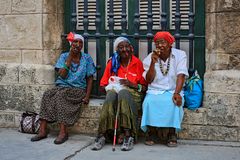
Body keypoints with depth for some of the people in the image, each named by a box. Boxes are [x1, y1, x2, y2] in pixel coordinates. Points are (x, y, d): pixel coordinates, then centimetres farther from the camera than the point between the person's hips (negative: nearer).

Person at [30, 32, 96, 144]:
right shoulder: (64, 56, 8)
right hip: (62, 87, 3)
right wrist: (70, 57, -7)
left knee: (60, 95, -33)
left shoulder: (87, 58, 6)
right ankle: (42, 130, -30)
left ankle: (63, 132, -36)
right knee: (47, 94, -28)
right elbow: (62, 75, -6)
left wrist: (87, 96, -8)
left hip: (78, 90, -2)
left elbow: (89, 79, 5)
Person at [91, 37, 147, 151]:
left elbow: (144, 87, 5)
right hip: (114, 91, 2)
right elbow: (103, 85, 12)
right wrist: (112, 86, -8)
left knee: (123, 93, -38)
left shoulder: (137, 63, 6)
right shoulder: (112, 63, 11)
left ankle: (128, 135, -43)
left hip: (132, 93, -1)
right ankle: (103, 135, -42)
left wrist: (131, 84, -12)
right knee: (111, 95, -36)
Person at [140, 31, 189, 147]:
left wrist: (176, 93, -28)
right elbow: (149, 80, -2)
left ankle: (172, 134, -20)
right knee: (149, 101, -31)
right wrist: (153, 63, -15)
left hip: (173, 91, -1)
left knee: (174, 103, -33)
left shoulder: (180, 55, 0)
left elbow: (181, 76, -12)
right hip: (155, 91, 1)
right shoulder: (150, 58, 5)